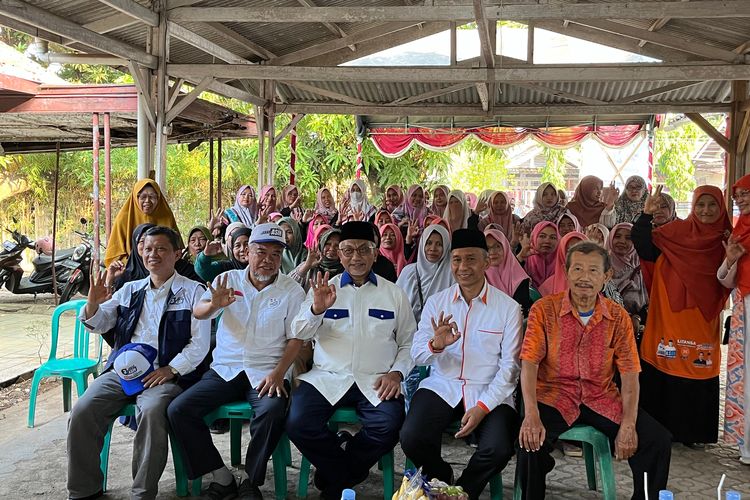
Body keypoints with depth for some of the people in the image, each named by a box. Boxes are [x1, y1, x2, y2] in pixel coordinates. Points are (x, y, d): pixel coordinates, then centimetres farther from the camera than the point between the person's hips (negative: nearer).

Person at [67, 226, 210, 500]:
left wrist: (171, 369, -14)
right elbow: (98, 324, 20)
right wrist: (93, 303, -2)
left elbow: (200, 343, -1)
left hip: (165, 373, -4)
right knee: (82, 411, -18)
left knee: (152, 411, -34)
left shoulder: (193, 291, 6)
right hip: (122, 369, 5)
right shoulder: (130, 290, 21)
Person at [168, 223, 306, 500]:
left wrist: (278, 373, -16)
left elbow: (295, 338, 1)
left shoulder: (292, 291, 5)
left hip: (266, 373, -2)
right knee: (178, 410, -16)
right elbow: (198, 313, -4)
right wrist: (214, 305, -29)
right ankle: (221, 477, -4)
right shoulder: (228, 279, 8)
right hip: (225, 370, 3)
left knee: (272, 411, -34)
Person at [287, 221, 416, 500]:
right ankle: (349, 475, 1)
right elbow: (299, 334, 3)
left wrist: (397, 372, -4)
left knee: (388, 426, -31)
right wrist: (316, 309, -17)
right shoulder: (324, 289, 14)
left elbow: (408, 342, 14)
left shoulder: (394, 294, 14)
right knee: (298, 423, -27)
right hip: (327, 378, 1)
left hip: (375, 382, 0)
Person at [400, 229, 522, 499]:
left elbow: (509, 365, -2)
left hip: (489, 393, -1)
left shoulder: (508, 307, 0)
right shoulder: (436, 302, 7)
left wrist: (483, 407, -14)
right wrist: (435, 345, -23)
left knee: (498, 449, -28)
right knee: (411, 438, -24)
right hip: (442, 386, 2)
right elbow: (416, 354, 2)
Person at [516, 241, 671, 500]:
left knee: (659, 440, -13)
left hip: (602, 398, 3)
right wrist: (531, 415, -25)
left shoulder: (618, 317, 2)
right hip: (554, 395, -3)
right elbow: (529, 363, -11)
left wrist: (628, 425, -14)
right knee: (530, 440, -31)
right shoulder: (544, 309, -6)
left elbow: (629, 374, 0)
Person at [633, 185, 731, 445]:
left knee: (698, 374, 5)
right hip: (670, 315, -1)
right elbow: (643, 245, -9)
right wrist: (646, 215, -22)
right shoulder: (676, 231, 1)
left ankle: (692, 431, 17)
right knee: (664, 371, 2)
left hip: (703, 320, 2)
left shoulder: (726, 239, 7)